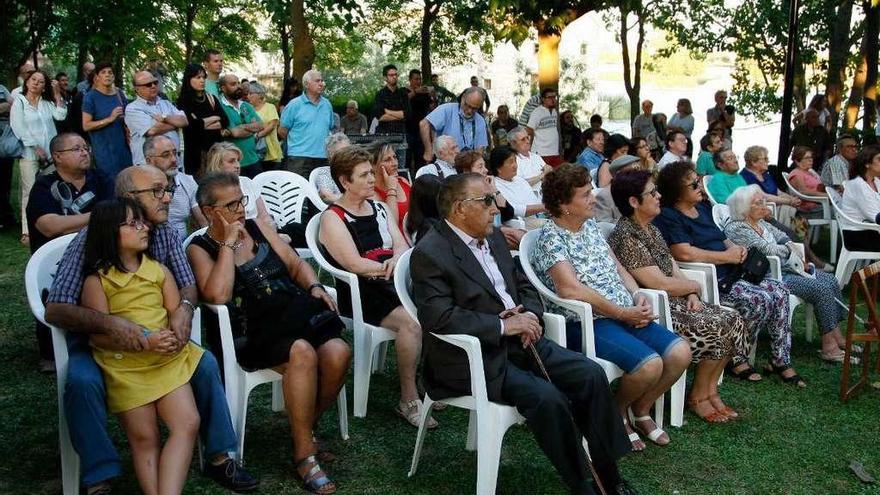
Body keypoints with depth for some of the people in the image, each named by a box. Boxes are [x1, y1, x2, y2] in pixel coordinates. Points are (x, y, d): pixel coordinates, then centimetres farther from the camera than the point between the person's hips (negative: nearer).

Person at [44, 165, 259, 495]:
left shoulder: (165, 234, -3)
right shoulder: (91, 239, -19)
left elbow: (187, 284, 0)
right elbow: (55, 310, -24)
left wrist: (185, 307, -25)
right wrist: (110, 324, -41)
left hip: (154, 338, 4)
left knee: (205, 363, -18)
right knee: (82, 381, -34)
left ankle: (218, 457, -3)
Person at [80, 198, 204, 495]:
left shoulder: (159, 271, 13)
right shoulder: (96, 280, 0)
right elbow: (99, 335, -7)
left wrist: (178, 336, -16)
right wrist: (144, 342, -21)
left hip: (167, 357, 4)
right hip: (125, 364, -3)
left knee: (188, 423, -13)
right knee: (144, 437, -8)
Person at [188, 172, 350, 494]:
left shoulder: (258, 227, 17)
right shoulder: (200, 249, 3)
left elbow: (296, 265, 19)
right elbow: (218, 295, -15)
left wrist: (313, 286, -2)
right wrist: (229, 243, -9)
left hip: (295, 313, 5)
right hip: (253, 332, -5)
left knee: (338, 353, -24)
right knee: (302, 354, -34)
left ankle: (307, 426, 2)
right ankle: (304, 453, -18)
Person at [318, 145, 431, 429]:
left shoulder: (378, 209, 20)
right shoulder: (333, 218, -1)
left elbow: (402, 246, 11)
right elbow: (354, 264, -12)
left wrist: (396, 261, -12)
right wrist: (389, 268, -7)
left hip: (395, 282, 7)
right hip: (360, 291, -6)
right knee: (411, 321, -31)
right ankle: (408, 401, -19)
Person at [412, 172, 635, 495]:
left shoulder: (493, 237, 12)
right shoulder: (430, 254, -13)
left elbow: (524, 286, 20)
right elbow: (439, 318, -23)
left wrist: (531, 315, -3)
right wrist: (502, 325, -21)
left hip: (519, 340, 8)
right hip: (473, 357, -8)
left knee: (591, 374, -8)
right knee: (546, 396, -27)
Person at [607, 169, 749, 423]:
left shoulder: (651, 229, 14)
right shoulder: (626, 237, -18)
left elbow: (674, 270, 15)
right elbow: (661, 284, -21)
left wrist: (691, 294, -4)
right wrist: (693, 286, -3)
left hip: (675, 301, 9)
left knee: (733, 321, -5)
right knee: (716, 330, -20)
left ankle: (710, 390, 6)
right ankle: (698, 397, 1)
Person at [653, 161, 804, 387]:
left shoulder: (703, 208, 19)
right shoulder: (668, 217, -10)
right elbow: (684, 252, -23)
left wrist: (736, 249, 3)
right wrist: (727, 256, -15)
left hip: (728, 274, 9)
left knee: (779, 290, -6)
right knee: (761, 300, -24)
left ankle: (780, 361, 2)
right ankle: (736, 358, -4)